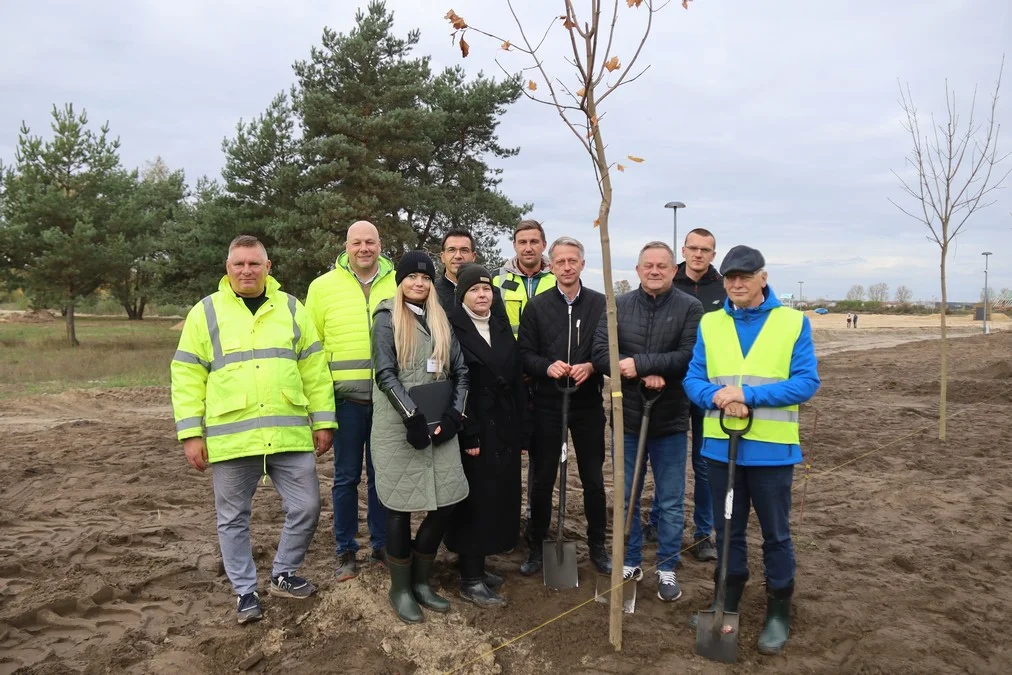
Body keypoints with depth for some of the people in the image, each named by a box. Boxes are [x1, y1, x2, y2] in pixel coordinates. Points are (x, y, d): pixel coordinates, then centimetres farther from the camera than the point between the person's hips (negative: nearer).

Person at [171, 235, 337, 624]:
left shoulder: (291, 309, 8)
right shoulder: (206, 311, 3)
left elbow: (314, 369, 8)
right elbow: (187, 376, 2)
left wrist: (323, 421, 5)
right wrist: (191, 433, -4)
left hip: (289, 434, 2)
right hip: (230, 438, -1)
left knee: (305, 508, 5)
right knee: (233, 519, 10)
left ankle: (283, 575, 28)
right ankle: (245, 592, 28)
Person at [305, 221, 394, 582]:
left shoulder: (398, 284, 4)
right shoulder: (323, 286, 3)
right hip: (346, 398, -1)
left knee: (381, 475, 12)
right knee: (346, 477, 9)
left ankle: (381, 544, 28)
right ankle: (345, 551, 24)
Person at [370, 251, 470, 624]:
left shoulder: (441, 321, 14)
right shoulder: (387, 318, -1)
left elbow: (460, 371, 10)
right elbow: (386, 373, -11)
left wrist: (454, 415, -3)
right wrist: (413, 416, -19)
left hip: (439, 426, 5)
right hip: (398, 428, -5)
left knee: (446, 502, 3)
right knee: (401, 505, 3)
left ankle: (421, 581, 23)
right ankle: (400, 589, 20)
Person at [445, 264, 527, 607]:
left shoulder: (502, 326, 11)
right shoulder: (452, 328, -8)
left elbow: (517, 379, 9)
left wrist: (521, 430, 5)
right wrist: (468, 434, -18)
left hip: (505, 429, 6)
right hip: (474, 430, -6)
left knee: (498, 497, 11)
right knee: (476, 500, 0)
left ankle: (475, 566, 25)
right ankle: (471, 581, 11)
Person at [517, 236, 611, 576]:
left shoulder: (601, 303, 0)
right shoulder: (536, 306, 2)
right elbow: (524, 353, 0)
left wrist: (591, 366, -17)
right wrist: (547, 367, -19)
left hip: (588, 403, 0)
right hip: (547, 404, 0)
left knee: (594, 479, 10)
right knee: (542, 479, 9)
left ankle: (597, 545, 27)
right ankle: (536, 546, 25)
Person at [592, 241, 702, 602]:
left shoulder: (690, 308, -5)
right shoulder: (618, 306, 1)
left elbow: (689, 356, -17)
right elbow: (600, 353, -8)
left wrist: (639, 363, -23)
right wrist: (647, 376, -19)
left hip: (670, 421, -2)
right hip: (627, 417, 2)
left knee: (670, 502, 10)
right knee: (627, 499, 14)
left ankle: (667, 569, 27)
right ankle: (630, 562, 31)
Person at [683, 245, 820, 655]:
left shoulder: (794, 322, -4)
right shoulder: (709, 324, 5)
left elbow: (806, 382, -11)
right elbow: (692, 379, 2)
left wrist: (748, 394, -21)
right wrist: (718, 397, -20)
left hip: (772, 447, -3)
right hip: (721, 445, 3)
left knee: (776, 533, 11)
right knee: (728, 528, 17)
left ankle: (779, 610, 29)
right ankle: (729, 598, 36)